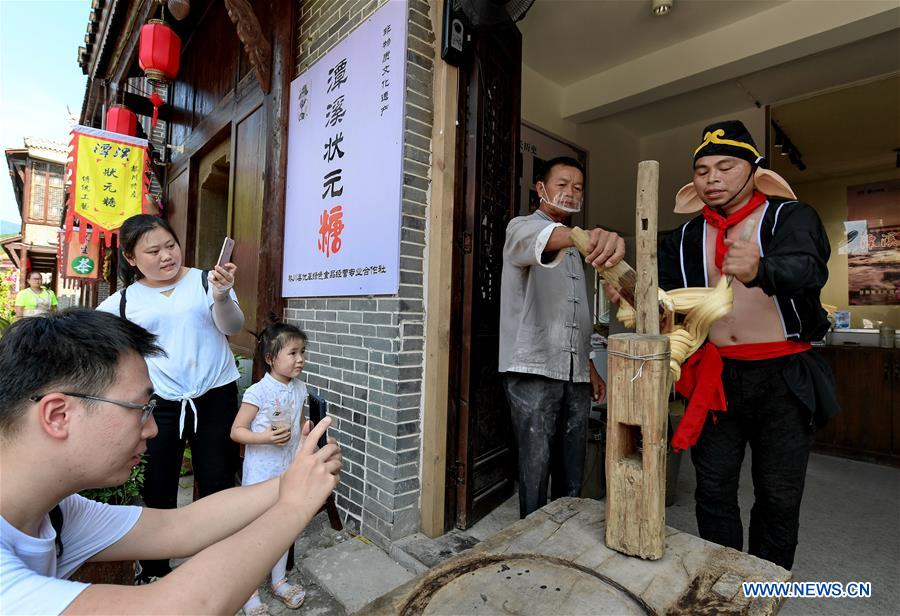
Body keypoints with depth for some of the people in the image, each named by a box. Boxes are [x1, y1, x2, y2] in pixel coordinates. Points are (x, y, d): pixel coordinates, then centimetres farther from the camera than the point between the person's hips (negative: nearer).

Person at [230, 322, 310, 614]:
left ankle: (279, 581, 38)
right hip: (260, 474, -5)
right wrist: (264, 437, -30)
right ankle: (249, 591, 29)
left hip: (289, 472, 6)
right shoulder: (258, 392, -19)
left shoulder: (299, 388, 0)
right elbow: (236, 431, -15)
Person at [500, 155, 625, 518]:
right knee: (536, 471, -1)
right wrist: (588, 236, -49)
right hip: (533, 371, -7)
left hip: (576, 376, 7)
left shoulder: (573, 249, 23)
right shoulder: (522, 228, 0)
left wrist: (590, 367, 17)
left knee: (572, 474, 12)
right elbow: (540, 240, -28)